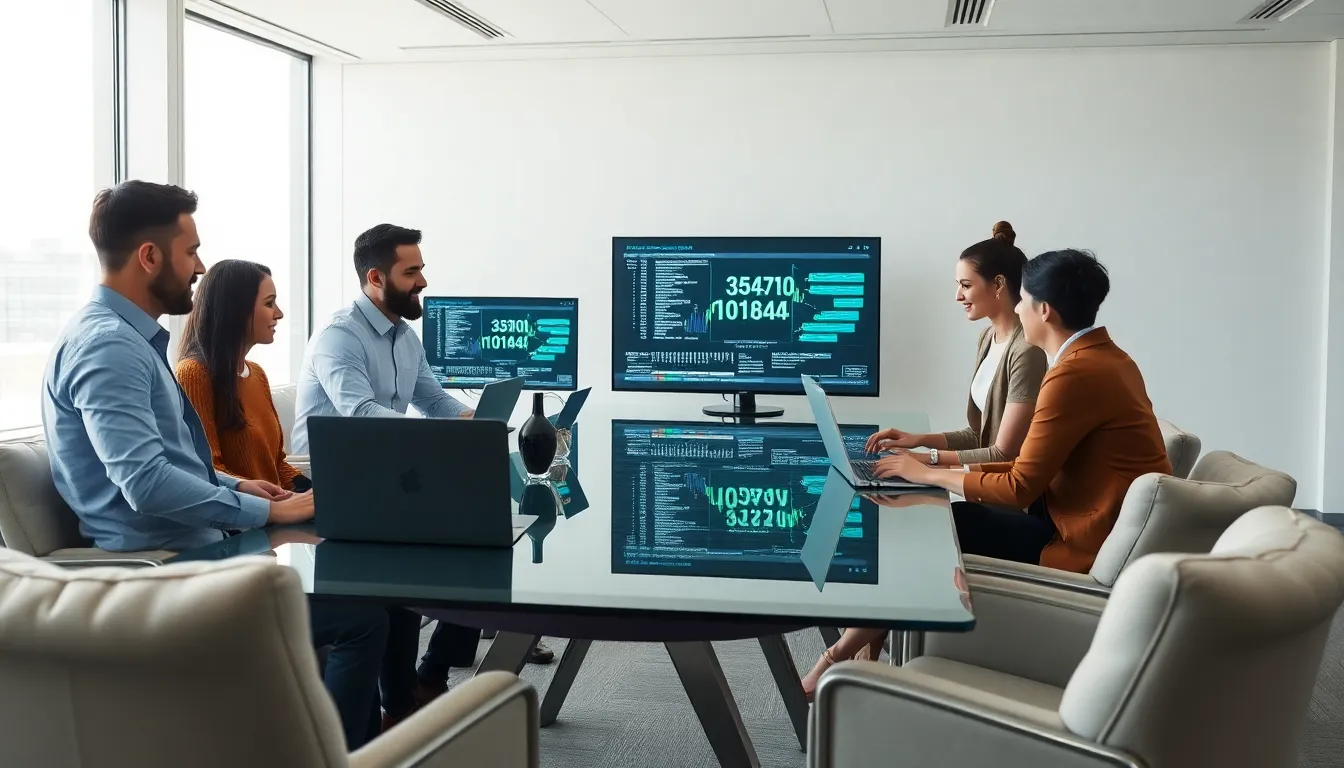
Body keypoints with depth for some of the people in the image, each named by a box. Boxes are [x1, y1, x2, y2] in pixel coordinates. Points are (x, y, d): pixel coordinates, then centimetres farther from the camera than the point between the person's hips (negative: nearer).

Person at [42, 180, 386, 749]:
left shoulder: (130, 337, 12)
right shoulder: (106, 344, -20)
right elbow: (147, 482, -29)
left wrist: (234, 487, 9)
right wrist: (266, 511, -21)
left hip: (186, 548, 10)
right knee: (363, 617, -15)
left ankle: (361, 739, 22)